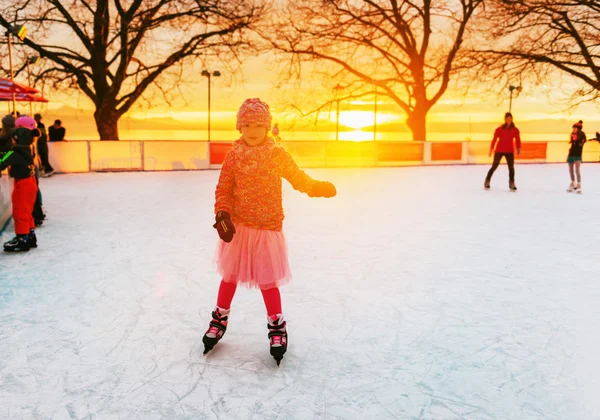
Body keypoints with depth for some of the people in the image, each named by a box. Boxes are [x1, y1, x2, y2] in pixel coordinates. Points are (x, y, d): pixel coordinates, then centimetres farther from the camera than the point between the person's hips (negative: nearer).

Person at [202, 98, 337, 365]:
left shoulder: (278, 155, -6)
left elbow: (298, 178, 3)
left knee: (267, 281, 3)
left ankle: (277, 326, 23)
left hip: (268, 229, -2)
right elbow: (223, 189, -2)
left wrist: (318, 188, -8)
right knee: (230, 276, 15)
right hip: (238, 227, 2)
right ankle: (219, 319, 36)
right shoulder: (233, 156, -3)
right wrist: (222, 214, -15)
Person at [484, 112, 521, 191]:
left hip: (510, 151, 2)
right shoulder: (499, 129, -4)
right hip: (499, 150, -2)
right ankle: (487, 182, 15)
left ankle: (512, 184, 6)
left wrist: (518, 148, -11)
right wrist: (491, 149, -7)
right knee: (494, 166, 2)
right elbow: (494, 139, -4)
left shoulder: (515, 130, 2)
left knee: (511, 167, -4)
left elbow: (518, 140, 1)